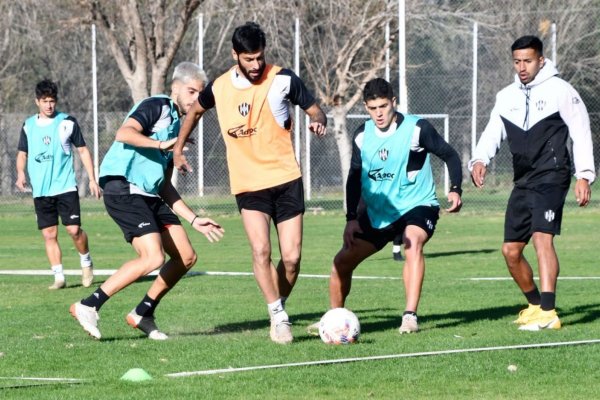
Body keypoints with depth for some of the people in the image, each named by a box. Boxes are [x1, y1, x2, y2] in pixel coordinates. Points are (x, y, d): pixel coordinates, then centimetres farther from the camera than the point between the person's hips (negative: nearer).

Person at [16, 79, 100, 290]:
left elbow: (82, 150, 6)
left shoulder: (67, 122, 0)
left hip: (65, 186, -3)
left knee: (74, 229, -10)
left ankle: (86, 262, 16)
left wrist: (92, 179, 1)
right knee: (49, 234, 0)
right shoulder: (29, 126, 8)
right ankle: (59, 277, 6)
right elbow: (22, 153, 17)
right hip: (41, 191, 3)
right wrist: (21, 173, -3)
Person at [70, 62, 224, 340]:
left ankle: (143, 314, 16)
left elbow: (165, 187, 25)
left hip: (149, 195, 9)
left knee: (186, 256, 4)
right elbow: (124, 133, -23)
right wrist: (160, 144, -28)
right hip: (123, 189, -9)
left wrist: (194, 220, 21)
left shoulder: (175, 125, 23)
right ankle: (88, 306, -12)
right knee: (154, 257, -21)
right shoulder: (157, 106, -3)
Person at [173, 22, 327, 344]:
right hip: (248, 184, 0)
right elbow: (194, 112, 22)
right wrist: (178, 149, 22)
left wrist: (318, 121, -22)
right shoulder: (219, 88, 1)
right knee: (260, 249, -20)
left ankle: (278, 311, 22)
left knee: (291, 257, -2)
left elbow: (314, 110, 1)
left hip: (286, 179, 0)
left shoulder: (282, 79, -6)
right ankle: (279, 317, -10)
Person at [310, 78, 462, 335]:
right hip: (377, 211, 5)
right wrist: (351, 218, 3)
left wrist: (455, 189, -20)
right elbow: (354, 177, 10)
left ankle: (410, 317, -38)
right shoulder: (363, 135, 0)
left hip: (417, 205, -5)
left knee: (413, 243, -36)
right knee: (343, 260, 2)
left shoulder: (417, 129, -13)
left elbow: (449, 155, -6)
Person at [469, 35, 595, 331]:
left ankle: (548, 313, -31)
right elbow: (493, 132, 9)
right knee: (511, 250, 8)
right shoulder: (506, 96, 14)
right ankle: (535, 304, 29)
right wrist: (480, 159, -11)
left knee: (542, 237, -24)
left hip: (551, 176, -7)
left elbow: (581, 133, -3)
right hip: (523, 181, 7)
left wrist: (584, 175, -11)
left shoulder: (559, 91, -3)